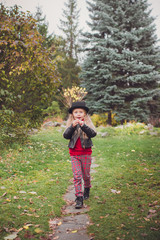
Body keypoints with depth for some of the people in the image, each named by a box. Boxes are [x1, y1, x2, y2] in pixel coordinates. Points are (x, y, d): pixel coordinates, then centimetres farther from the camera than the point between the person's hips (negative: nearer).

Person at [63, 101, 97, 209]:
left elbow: (93, 134, -18)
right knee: (77, 176, -3)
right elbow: (66, 136, -12)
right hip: (74, 154, 0)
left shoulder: (88, 123, -2)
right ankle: (79, 198, 0)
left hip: (86, 153, 0)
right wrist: (72, 126, -27)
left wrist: (83, 126, -32)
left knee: (86, 174, 13)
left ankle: (87, 189, 40)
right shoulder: (70, 124, 2)